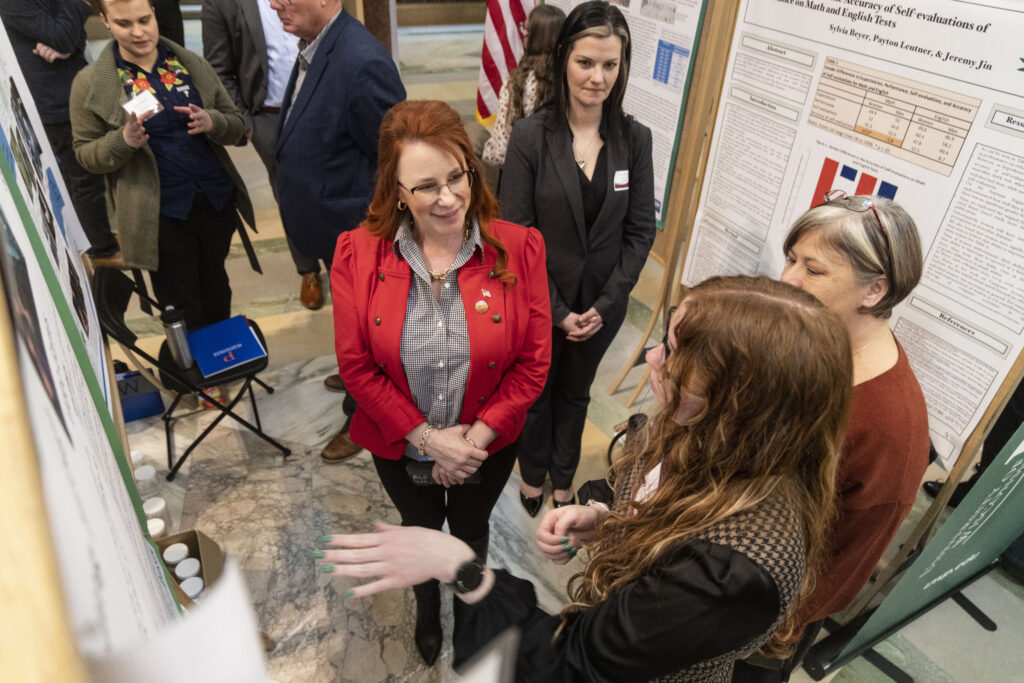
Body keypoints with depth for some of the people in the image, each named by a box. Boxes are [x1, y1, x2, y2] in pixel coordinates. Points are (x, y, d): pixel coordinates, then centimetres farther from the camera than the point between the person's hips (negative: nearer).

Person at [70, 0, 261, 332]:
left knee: (217, 293, 20)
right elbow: (85, 153, 2)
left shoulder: (192, 64, 4)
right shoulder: (90, 83, -2)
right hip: (161, 215, -3)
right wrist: (124, 140, -19)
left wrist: (212, 122, -16)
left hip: (218, 201, 3)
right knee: (183, 312, 4)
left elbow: (237, 125, 7)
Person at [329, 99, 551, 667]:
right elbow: (356, 366, -15)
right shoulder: (357, 254, -20)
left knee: (471, 530, 29)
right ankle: (427, 604, 65)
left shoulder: (517, 248, -21)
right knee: (420, 531, 30)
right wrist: (428, 437, -19)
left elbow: (533, 362, -15)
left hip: (488, 445, 0)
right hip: (399, 447, 1)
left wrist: (475, 437, -18)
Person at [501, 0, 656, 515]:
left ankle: (563, 476, 48)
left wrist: (604, 304, -10)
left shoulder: (635, 138, -8)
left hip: (601, 304, 2)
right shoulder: (531, 135, -16)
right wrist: (557, 311, -14)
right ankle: (533, 472, 48)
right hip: (538, 302, -2)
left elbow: (641, 231, -4)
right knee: (535, 393, 20)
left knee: (575, 393, 23)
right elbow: (514, 233, -15)